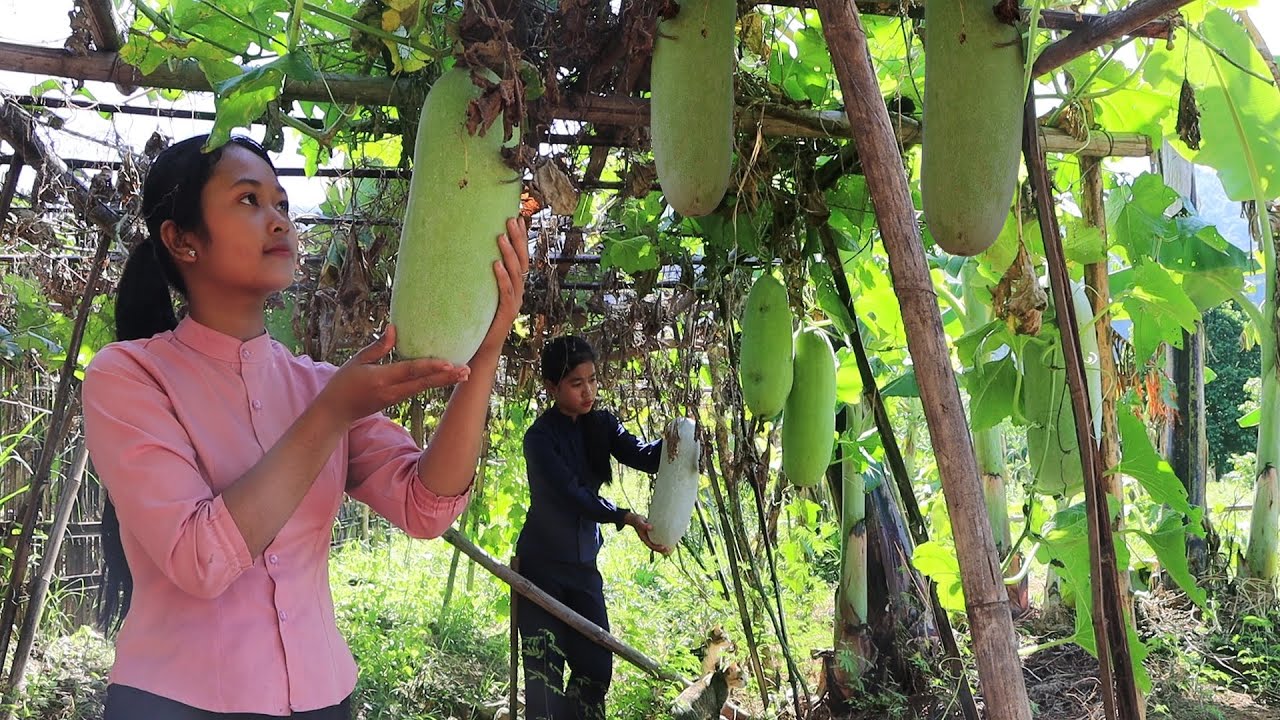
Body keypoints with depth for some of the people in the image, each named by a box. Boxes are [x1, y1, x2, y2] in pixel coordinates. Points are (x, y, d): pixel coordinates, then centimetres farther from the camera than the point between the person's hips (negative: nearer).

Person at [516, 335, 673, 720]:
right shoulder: (540, 437, -14)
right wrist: (627, 518, -34)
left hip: (583, 566, 6)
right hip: (542, 566, -6)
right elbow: (570, 493, -24)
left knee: (596, 666, 5)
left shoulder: (601, 425, 3)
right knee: (545, 669, -6)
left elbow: (642, 456, -10)